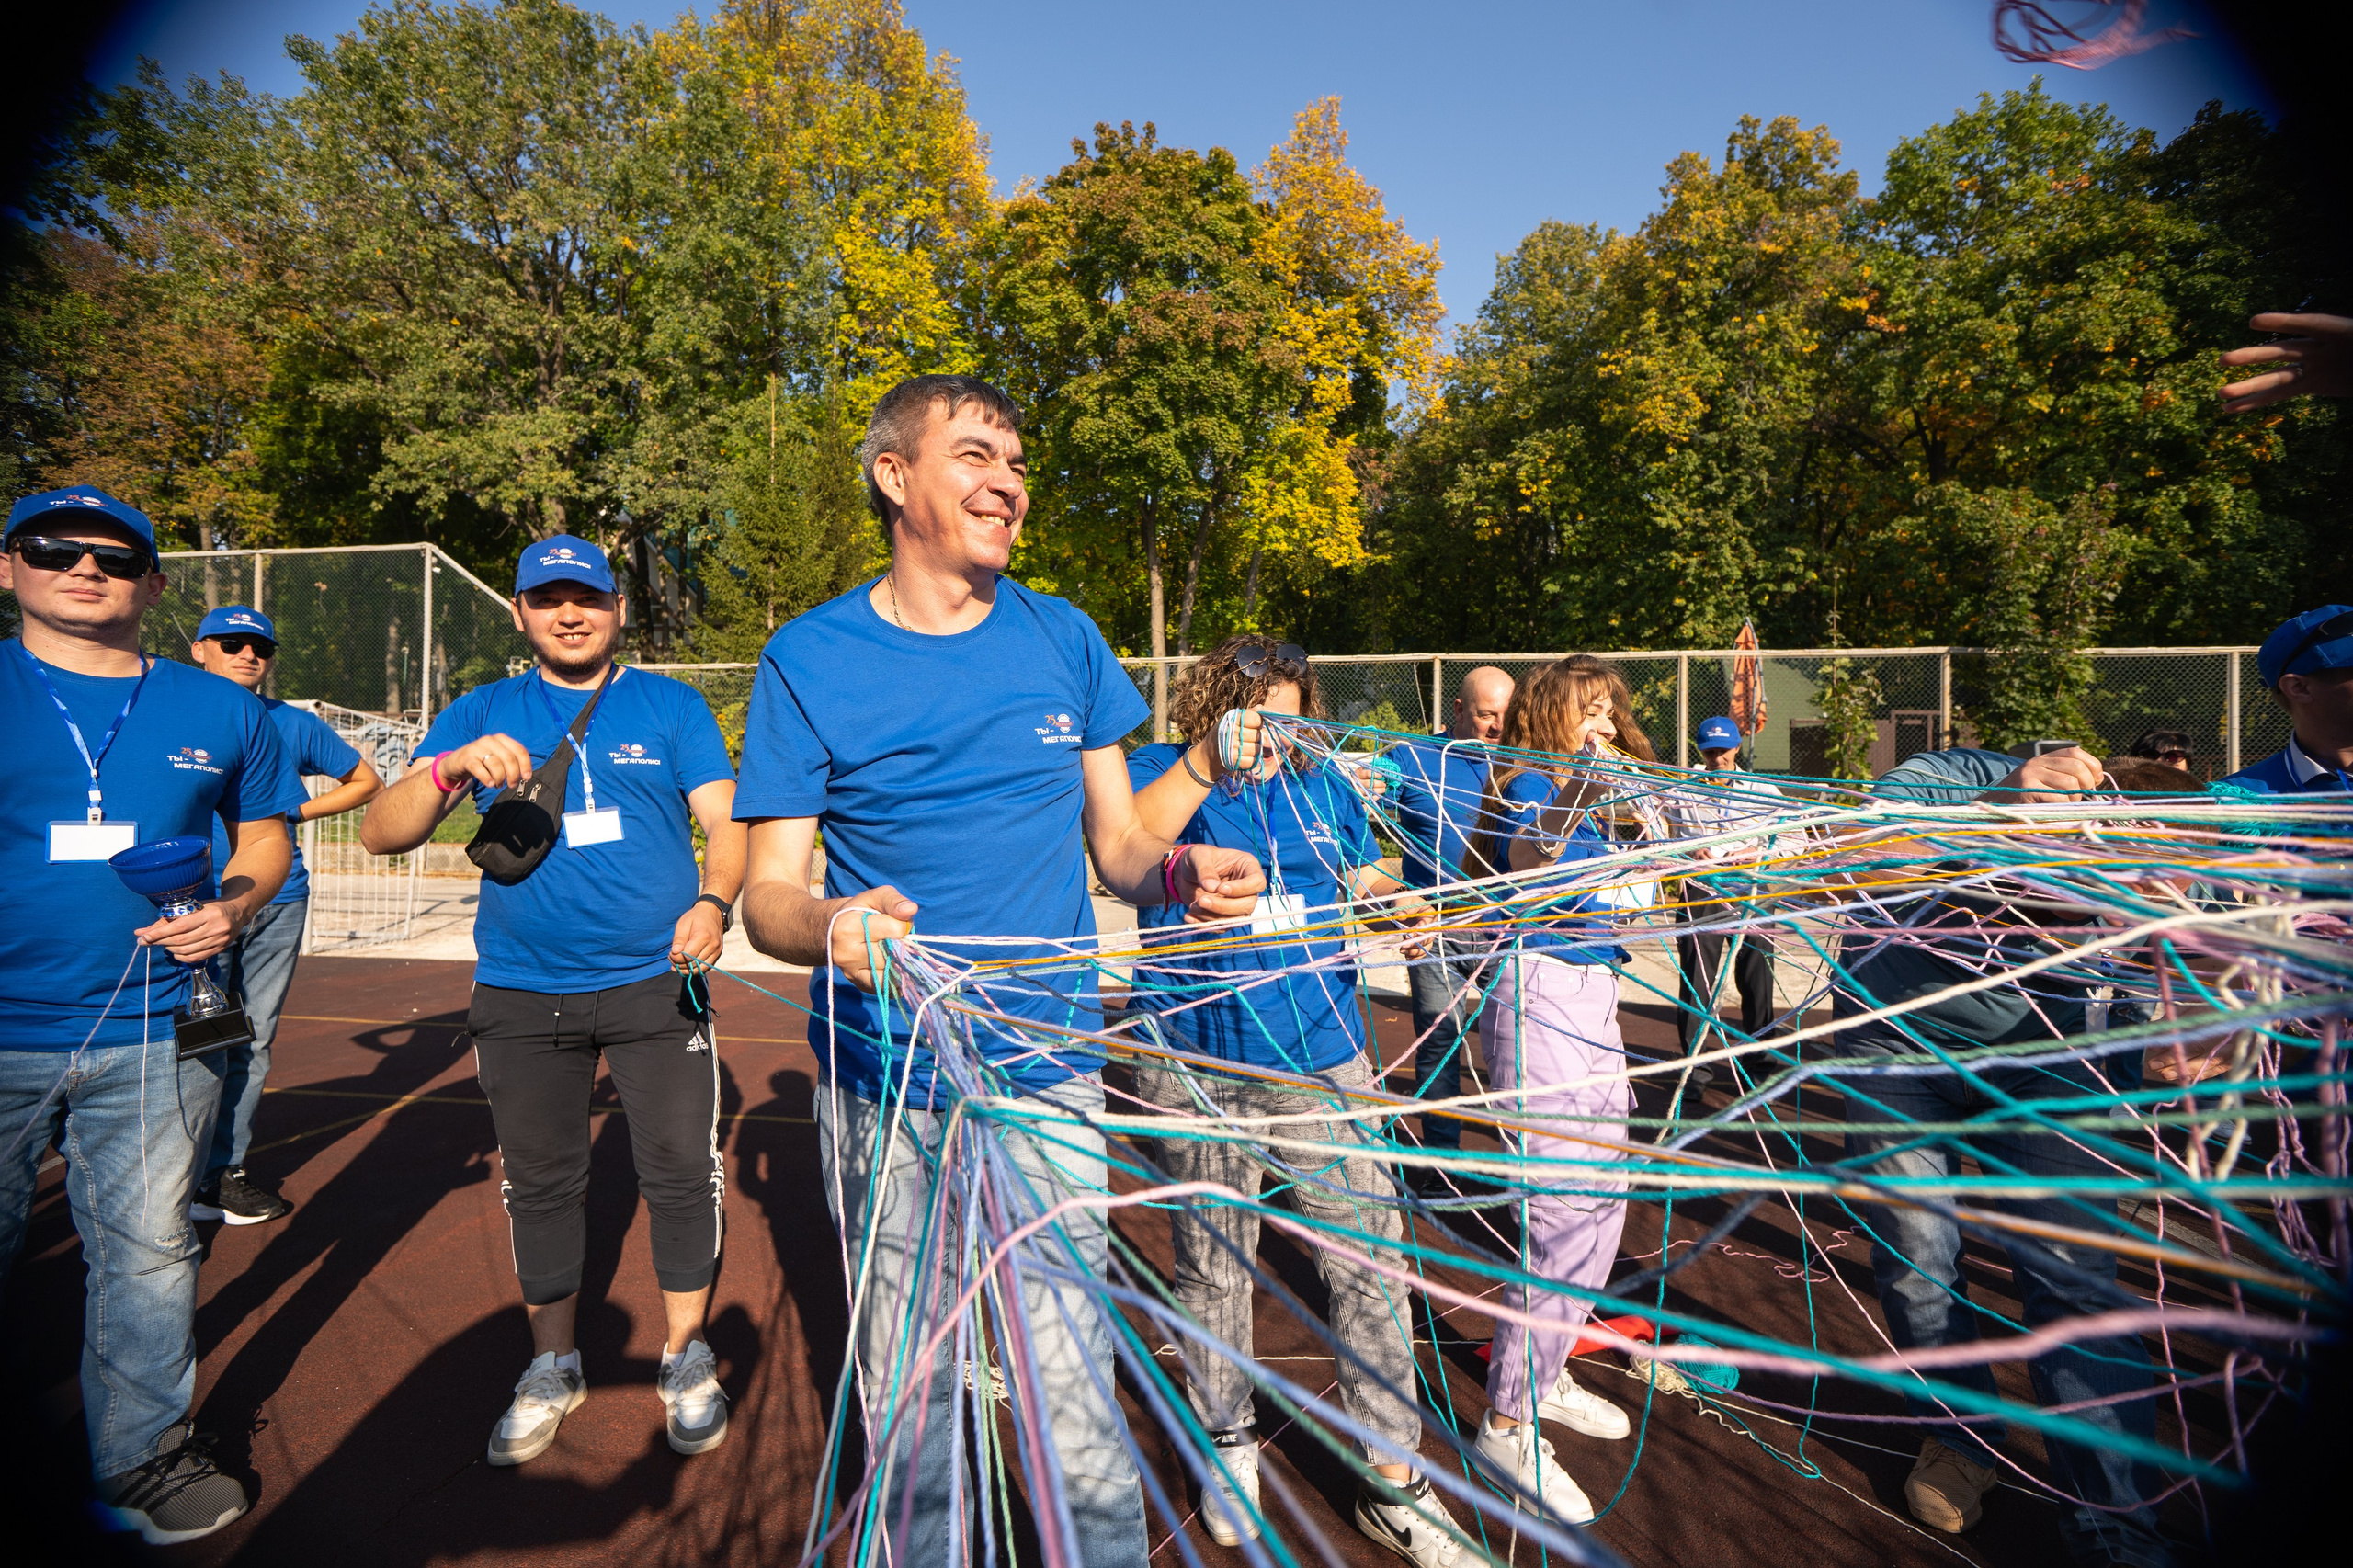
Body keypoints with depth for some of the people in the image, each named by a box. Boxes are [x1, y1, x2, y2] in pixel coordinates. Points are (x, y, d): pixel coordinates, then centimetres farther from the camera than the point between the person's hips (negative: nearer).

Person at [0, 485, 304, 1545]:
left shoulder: (221, 711, 6)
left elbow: (265, 836, 15)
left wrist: (236, 906, -5)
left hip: (153, 1032, 1)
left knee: (147, 1257, 11)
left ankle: (142, 1461, 27)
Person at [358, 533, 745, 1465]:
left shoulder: (674, 707, 6)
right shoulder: (479, 715, 9)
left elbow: (726, 821, -2)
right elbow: (382, 834, 0)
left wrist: (713, 900, -22)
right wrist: (450, 769, -20)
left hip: (657, 984, -1)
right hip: (521, 995, 2)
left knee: (681, 1170, 1)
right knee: (539, 1181, 12)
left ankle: (686, 1357, 21)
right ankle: (553, 1366, 31)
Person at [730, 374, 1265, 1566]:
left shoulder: (1064, 640, 4)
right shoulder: (809, 658, -3)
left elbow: (1115, 842, 8)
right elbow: (768, 892, -4)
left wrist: (1179, 870, -14)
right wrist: (826, 924, -27)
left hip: (1047, 1068, 1)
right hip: (885, 1083, 0)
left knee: (1071, 1391, 3)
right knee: (906, 1391, 15)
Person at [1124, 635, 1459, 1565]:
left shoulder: (1322, 784, 10)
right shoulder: (1160, 774, -2)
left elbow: (1368, 883, 19)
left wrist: (1401, 907, -2)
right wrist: (1207, 759, -32)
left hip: (1320, 1058, 3)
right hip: (1196, 1067, -2)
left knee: (1368, 1255, 3)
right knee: (1212, 1260, 13)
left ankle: (1393, 1482, 21)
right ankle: (1227, 1445, 37)